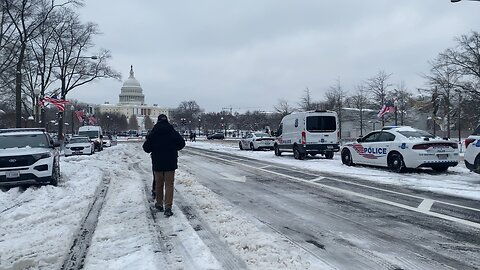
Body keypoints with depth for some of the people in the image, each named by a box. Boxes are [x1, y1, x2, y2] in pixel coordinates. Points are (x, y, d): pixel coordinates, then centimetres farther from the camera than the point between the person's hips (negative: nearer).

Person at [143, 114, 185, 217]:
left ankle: (159, 204, 28)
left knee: (159, 184, 17)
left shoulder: (153, 133, -5)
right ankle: (168, 207, -7)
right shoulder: (173, 132, -4)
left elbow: (146, 148, -4)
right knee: (169, 185, 2)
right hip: (170, 163, 0)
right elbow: (182, 144, 3)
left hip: (157, 163, 1)